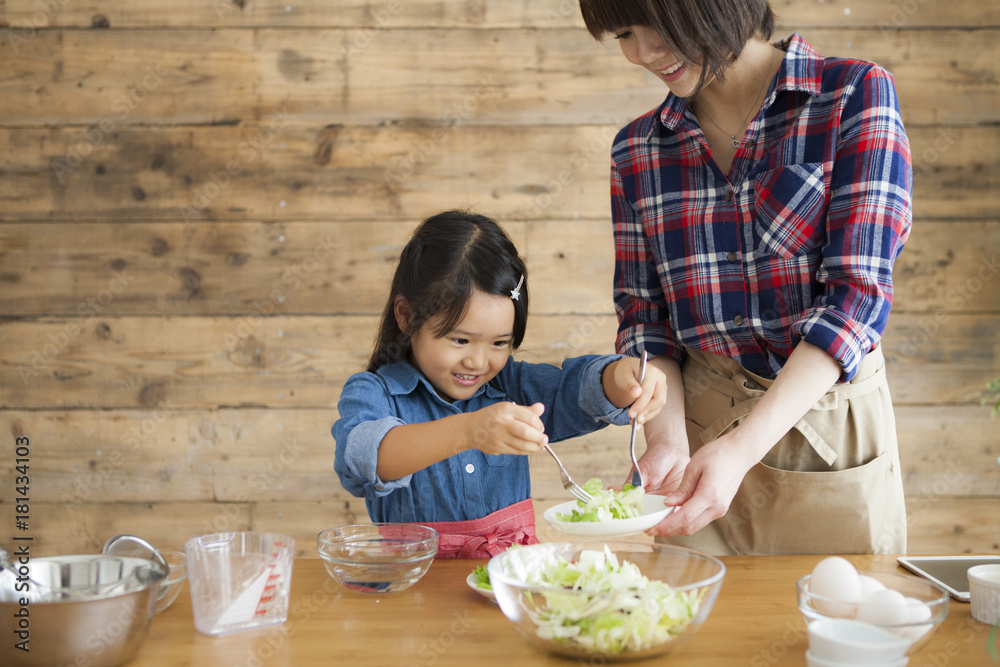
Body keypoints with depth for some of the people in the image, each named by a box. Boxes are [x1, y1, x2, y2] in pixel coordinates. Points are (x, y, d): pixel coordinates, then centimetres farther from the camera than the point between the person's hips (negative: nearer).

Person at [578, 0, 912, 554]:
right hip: (698, 422, 3)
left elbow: (857, 293, -16)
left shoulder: (856, 94, -9)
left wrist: (743, 446, -26)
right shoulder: (636, 150, 3)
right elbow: (643, 317, 4)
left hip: (828, 421, -2)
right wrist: (668, 438, -15)